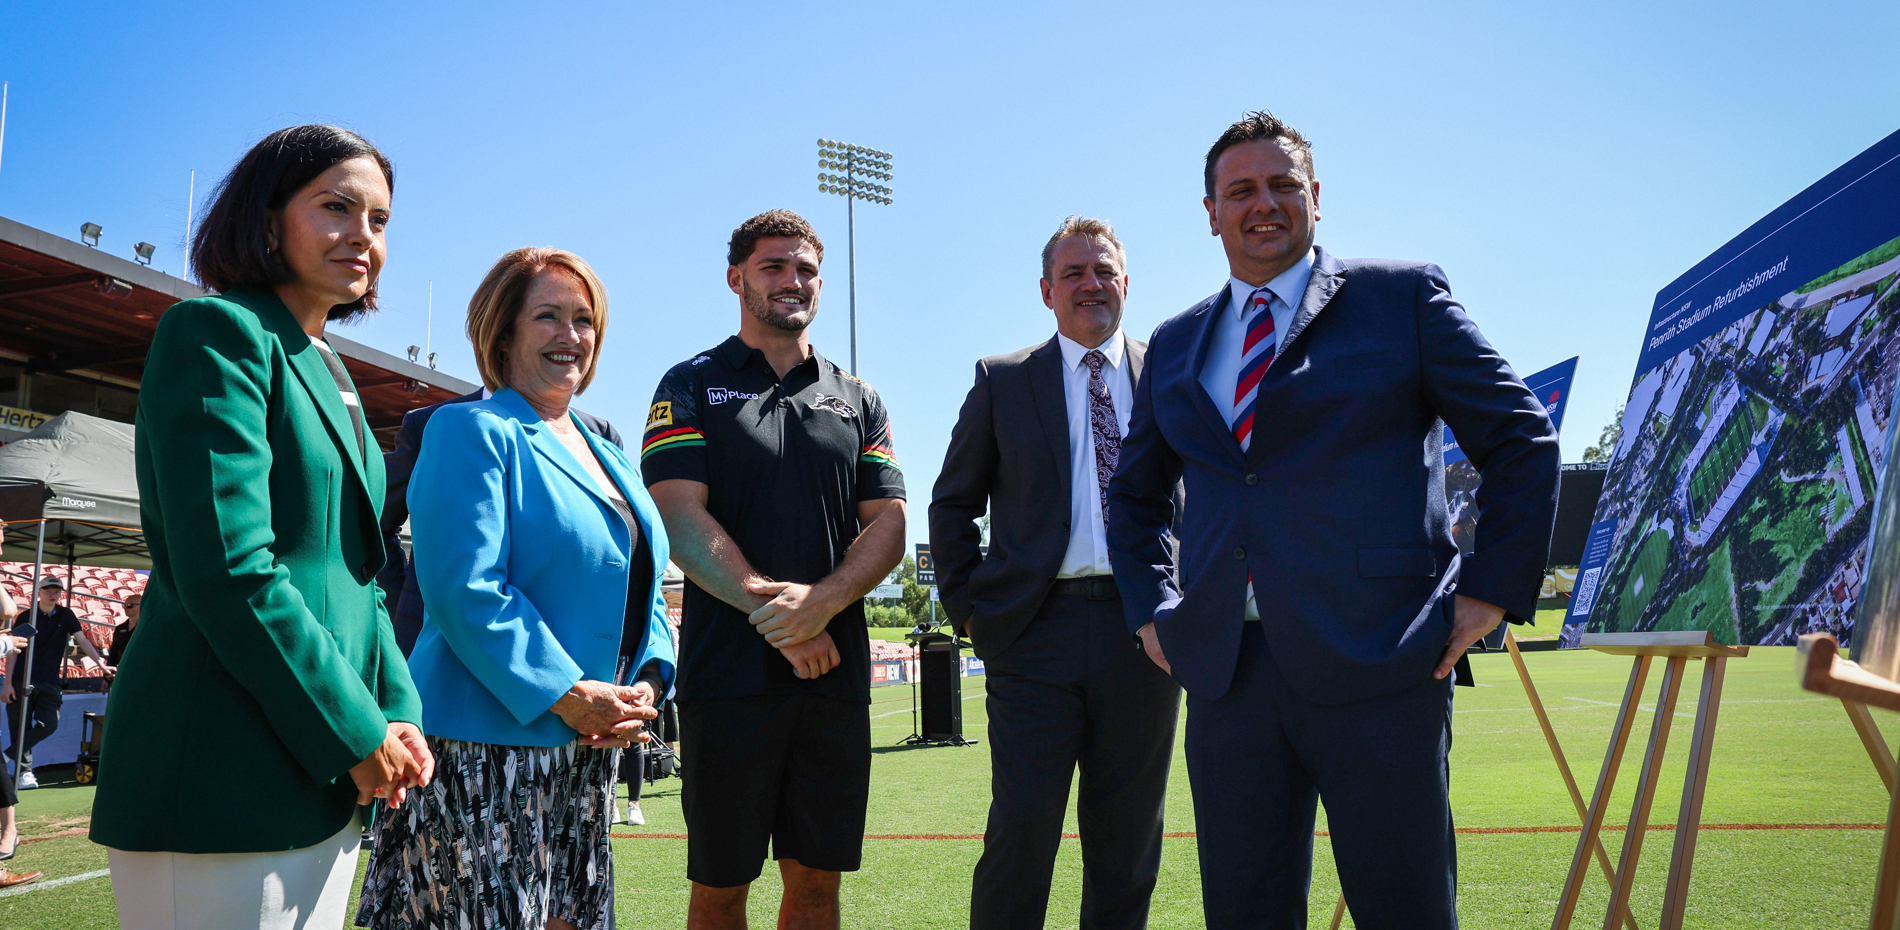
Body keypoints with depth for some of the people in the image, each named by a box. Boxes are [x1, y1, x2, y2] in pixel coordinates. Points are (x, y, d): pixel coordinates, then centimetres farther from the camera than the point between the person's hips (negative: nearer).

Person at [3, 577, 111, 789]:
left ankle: (10, 755, 4)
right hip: (22, 681, -3)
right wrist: (7, 683, -6)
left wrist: (101, 663, -11)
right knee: (21, 728, -2)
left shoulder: (65, 615, 8)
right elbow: (13, 651, 0)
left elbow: (82, 640, 2)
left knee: (49, 724, -9)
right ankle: (24, 771, 4)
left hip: (49, 683, 3)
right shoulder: (25, 617, 0)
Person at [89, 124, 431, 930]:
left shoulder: (330, 376, 18)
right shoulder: (217, 332, -8)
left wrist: (397, 711, 4)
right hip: (226, 783, -8)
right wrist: (355, 734, -15)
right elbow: (229, 572, -18)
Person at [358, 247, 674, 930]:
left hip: (587, 751, 8)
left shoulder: (610, 458, 18)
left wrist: (647, 683, -1)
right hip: (484, 750, -7)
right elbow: (465, 590, -17)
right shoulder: (473, 432, -6)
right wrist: (569, 697, -19)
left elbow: (642, 590, 18)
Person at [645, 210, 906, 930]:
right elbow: (680, 520, -7)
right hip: (729, 672, -3)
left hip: (836, 674, 3)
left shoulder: (858, 402, 15)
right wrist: (774, 614, -16)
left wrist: (821, 601, -14)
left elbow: (888, 527, 5)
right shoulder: (692, 386, 6)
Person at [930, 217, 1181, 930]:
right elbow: (952, 505, 11)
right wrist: (966, 607, 2)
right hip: (1036, 630, -1)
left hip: (1145, 630, 2)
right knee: (1021, 829, -5)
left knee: (1128, 840, 9)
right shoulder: (1002, 382, 8)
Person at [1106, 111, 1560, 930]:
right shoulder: (1175, 345, 17)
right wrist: (1150, 608, 15)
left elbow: (1520, 440, 6)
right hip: (1225, 671, 4)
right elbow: (1134, 493, 28)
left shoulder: (1403, 296, 6)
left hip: (1379, 663, -3)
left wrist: (1494, 589, -2)